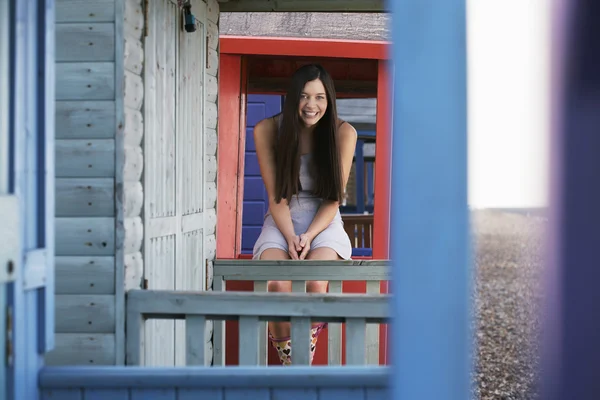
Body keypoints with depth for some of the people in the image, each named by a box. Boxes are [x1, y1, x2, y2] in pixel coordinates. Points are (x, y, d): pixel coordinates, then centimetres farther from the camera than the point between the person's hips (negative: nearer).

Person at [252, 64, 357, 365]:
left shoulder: (344, 133, -5)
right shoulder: (267, 130, -5)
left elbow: (333, 199, -4)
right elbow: (276, 196, -4)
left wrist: (309, 236, -19)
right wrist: (291, 237, -19)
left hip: (324, 222, 0)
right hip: (282, 221, 0)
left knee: (315, 282, -32)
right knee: (275, 283, -31)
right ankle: (288, 362, -15)